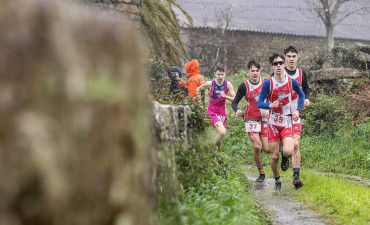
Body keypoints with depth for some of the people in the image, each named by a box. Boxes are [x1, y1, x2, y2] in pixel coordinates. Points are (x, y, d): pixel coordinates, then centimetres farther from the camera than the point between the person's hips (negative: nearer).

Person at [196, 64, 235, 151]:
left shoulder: (228, 84, -5)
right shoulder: (210, 84, -10)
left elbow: (235, 99, -8)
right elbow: (198, 89, 9)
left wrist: (226, 96, -25)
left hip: (222, 113, 4)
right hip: (212, 113, -4)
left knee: (219, 137, 11)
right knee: (222, 132, -26)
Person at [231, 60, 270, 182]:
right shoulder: (244, 86, -4)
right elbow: (234, 102, 0)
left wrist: (269, 109, -8)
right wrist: (237, 111, -22)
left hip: (264, 119, 2)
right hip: (251, 119, -2)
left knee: (266, 149, -3)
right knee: (257, 147, -16)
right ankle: (261, 173, 0)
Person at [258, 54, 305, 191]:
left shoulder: (292, 82, -2)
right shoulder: (268, 83, -7)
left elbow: (301, 95, 17)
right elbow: (259, 103, -8)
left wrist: (298, 110, 3)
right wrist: (270, 105, -28)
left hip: (287, 122, 0)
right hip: (273, 123, 0)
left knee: (288, 152, -24)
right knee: (274, 156, 2)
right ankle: (277, 181, 22)